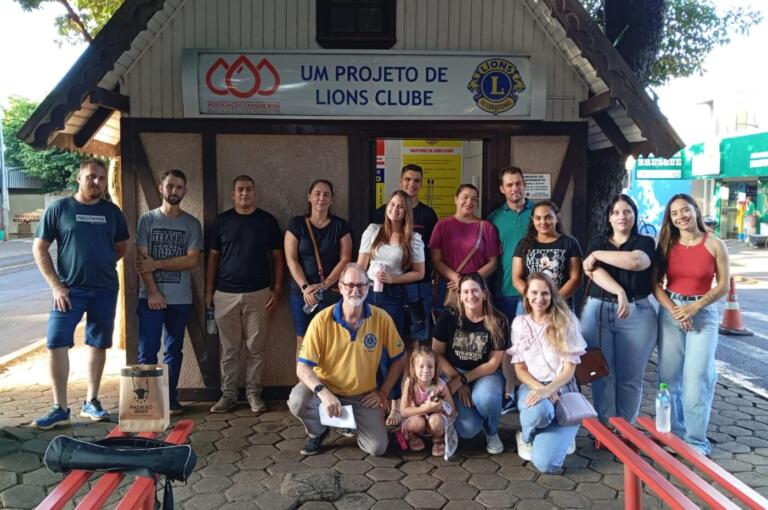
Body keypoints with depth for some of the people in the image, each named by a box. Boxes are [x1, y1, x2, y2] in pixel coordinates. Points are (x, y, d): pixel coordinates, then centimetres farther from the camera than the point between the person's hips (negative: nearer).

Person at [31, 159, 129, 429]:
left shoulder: (112, 211, 6)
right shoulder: (59, 208, -1)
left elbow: (122, 246, 18)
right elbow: (39, 249, 0)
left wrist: (100, 263, 3)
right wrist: (56, 285, -7)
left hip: (105, 290, 2)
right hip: (69, 290, -2)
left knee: (98, 344, 9)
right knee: (57, 344, -6)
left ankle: (91, 402, 22)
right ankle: (60, 409, 5)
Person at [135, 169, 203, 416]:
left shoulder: (192, 223, 5)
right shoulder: (147, 219, 3)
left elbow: (192, 259, -6)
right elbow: (141, 260, -3)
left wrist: (157, 263, -11)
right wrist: (152, 292, -11)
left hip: (180, 298, 1)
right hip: (151, 296, -1)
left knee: (174, 350, 8)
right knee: (148, 350, -2)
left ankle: (170, 398, 18)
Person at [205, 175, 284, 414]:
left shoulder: (268, 220, 5)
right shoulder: (222, 220, 6)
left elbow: (277, 257, 6)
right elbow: (213, 256, 9)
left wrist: (277, 289, -1)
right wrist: (209, 291, 4)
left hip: (258, 293, 0)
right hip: (225, 294, 1)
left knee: (255, 347, 4)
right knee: (229, 348, 7)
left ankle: (254, 393, 15)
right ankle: (228, 394, 16)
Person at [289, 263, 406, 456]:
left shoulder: (381, 318, -11)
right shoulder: (322, 320, -16)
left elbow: (399, 358, 2)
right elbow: (303, 367, -17)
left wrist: (383, 392, -1)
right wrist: (323, 393, -33)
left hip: (363, 396, 1)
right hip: (327, 389, -1)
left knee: (377, 447, -13)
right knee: (297, 400, -31)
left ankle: (352, 422, 23)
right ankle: (317, 432, 5)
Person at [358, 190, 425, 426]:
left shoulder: (413, 239, 2)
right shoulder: (373, 230, 6)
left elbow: (419, 273, 2)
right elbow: (360, 265, 7)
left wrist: (393, 279, -12)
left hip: (394, 296, -2)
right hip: (368, 293, 2)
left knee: (389, 351, -1)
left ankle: (395, 406, 10)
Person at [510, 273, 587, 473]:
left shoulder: (566, 321, 0)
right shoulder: (520, 323, 6)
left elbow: (569, 369, -4)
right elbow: (519, 369, 5)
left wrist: (548, 389, -22)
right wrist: (540, 388, -15)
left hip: (561, 389, -1)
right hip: (531, 387, 1)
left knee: (545, 463, -22)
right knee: (539, 411, -40)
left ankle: (561, 435, 16)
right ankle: (526, 437, -2)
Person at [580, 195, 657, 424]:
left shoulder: (645, 242, 7)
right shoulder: (597, 243, 13)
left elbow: (635, 262, -16)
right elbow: (595, 272, -5)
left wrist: (597, 255, -7)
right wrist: (619, 292, -22)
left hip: (636, 314, -1)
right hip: (598, 311, 1)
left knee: (630, 377, 3)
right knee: (602, 374, 1)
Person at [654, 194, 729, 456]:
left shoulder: (715, 244, -2)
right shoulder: (666, 244, 4)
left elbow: (723, 286, -2)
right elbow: (656, 284, 3)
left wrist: (694, 307, -13)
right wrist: (673, 310, -11)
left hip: (703, 313, -2)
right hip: (670, 312, 2)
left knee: (697, 378, -4)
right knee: (669, 375, 7)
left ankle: (696, 440, 9)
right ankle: (673, 432, 22)